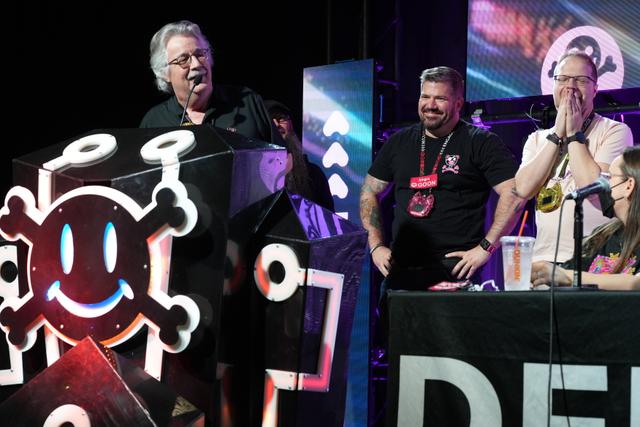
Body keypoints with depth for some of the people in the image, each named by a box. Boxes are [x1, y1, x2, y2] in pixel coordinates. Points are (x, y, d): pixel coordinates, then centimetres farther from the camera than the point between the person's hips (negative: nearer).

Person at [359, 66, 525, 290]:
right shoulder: (400, 142, 15)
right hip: (400, 267, 4)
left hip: (455, 266, -4)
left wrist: (485, 248, -12)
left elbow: (514, 195, -8)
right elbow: (369, 191, 22)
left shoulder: (481, 143, 0)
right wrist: (376, 246, 11)